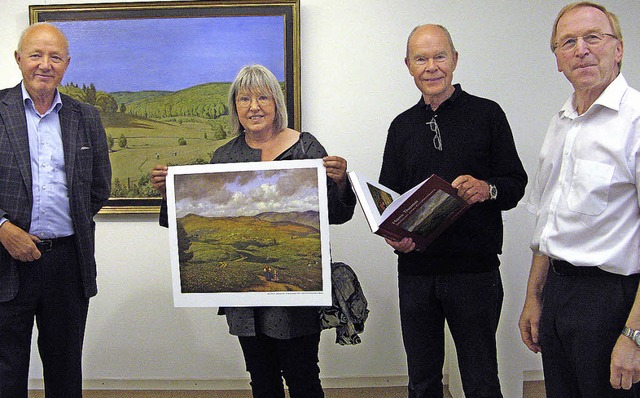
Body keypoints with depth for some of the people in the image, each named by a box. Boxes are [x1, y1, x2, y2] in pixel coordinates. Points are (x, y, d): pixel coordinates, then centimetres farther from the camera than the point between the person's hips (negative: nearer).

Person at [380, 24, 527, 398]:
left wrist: (487, 189, -23)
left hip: (475, 269, -3)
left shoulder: (487, 114, 0)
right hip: (416, 269, 4)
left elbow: (517, 183, -2)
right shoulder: (402, 126, 11)